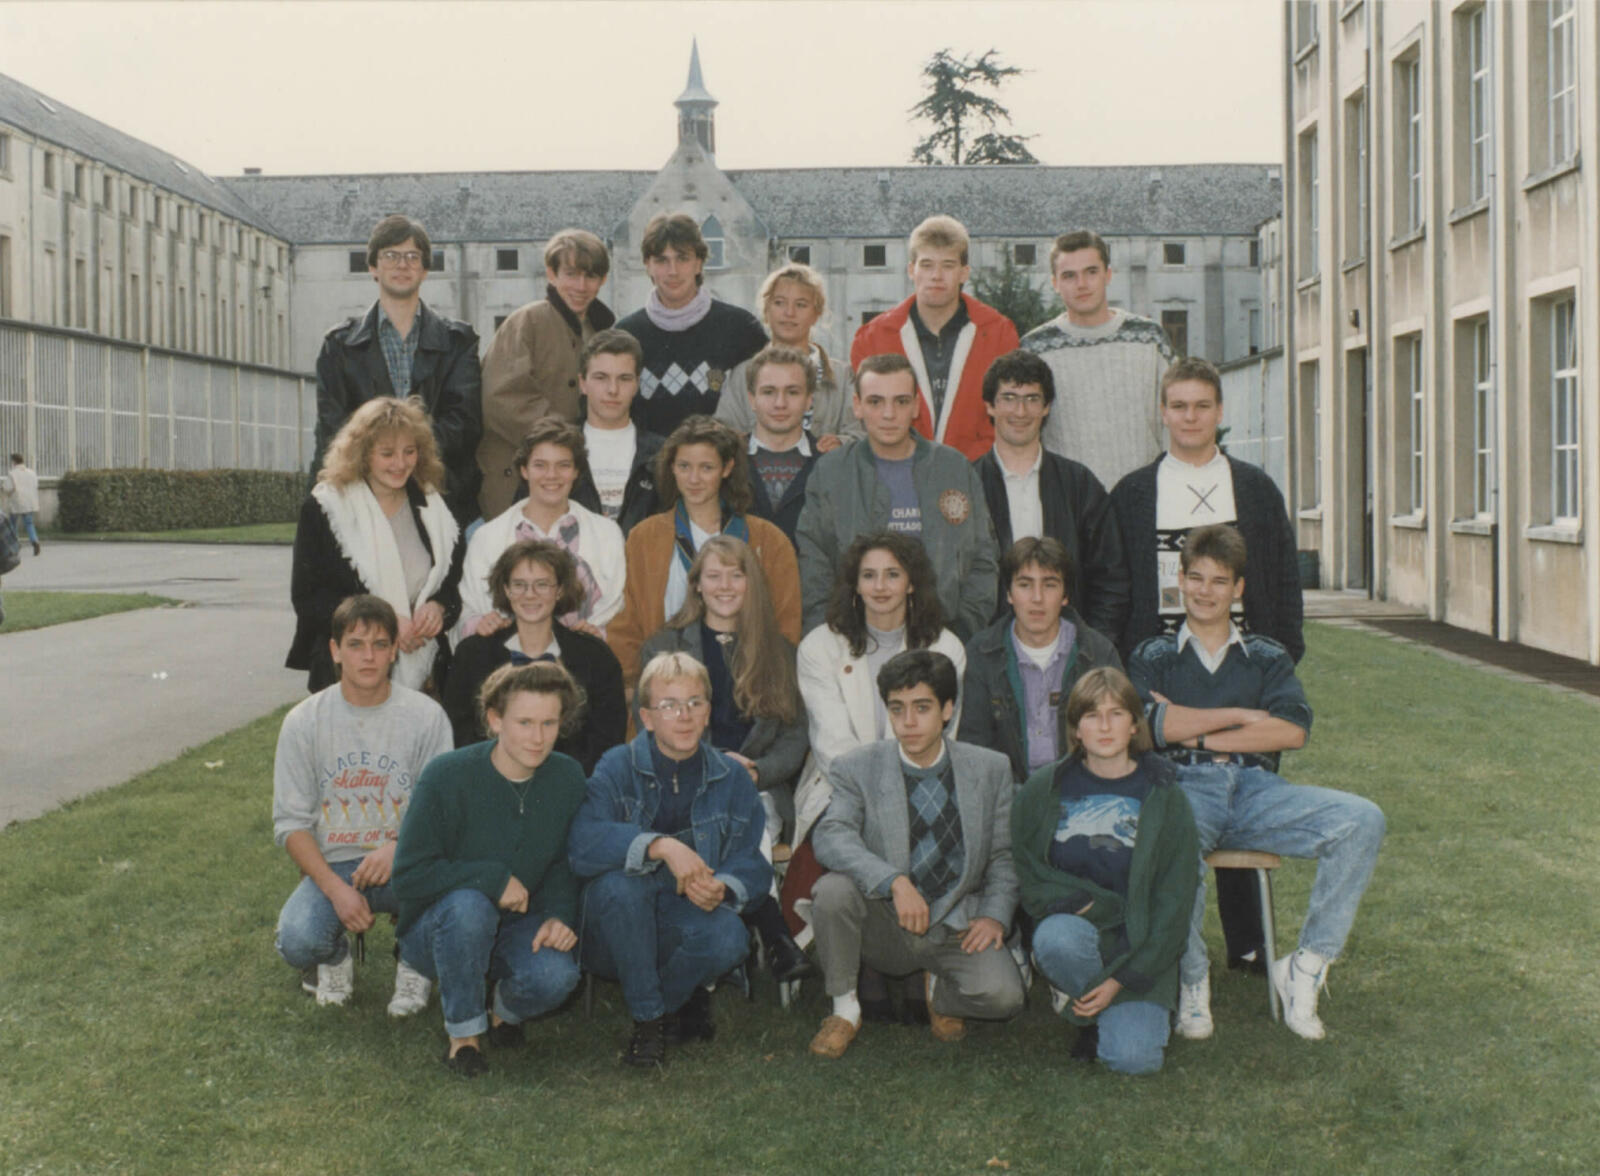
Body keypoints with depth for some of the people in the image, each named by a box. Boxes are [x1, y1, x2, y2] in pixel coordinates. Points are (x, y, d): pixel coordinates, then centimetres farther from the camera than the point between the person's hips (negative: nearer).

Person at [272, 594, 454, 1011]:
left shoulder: (425, 715, -2)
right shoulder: (304, 722, 0)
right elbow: (290, 822, -1)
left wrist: (398, 848, -22)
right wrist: (335, 889, -16)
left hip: (405, 864, 0)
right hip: (331, 866, 1)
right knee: (297, 941, -30)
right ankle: (334, 957, 11)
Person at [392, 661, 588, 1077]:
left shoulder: (567, 779, -6)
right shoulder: (447, 776, -19)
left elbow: (565, 864, 6)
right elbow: (409, 875, -17)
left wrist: (561, 915, -14)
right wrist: (492, 878, -25)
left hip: (516, 927, 3)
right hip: (437, 929, -2)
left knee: (555, 977, -30)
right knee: (468, 904, -38)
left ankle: (505, 1008, 9)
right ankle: (463, 1031, -14)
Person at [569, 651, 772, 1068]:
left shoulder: (731, 778, 3)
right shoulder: (617, 768, -7)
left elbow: (751, 865, -2)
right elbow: (581, 843, -24)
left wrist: (722, 888, -26)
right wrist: (661, 846, -37)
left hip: (687, 919, 1)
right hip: (619, 931, -1)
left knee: (728, 939, -32)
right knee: (620, 882, -34)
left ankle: (673, 998, 5)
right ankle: (646, 1018, -15)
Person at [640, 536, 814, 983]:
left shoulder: (779, 653, 18)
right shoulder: (662, 648, 15)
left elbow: (794, 739, 13)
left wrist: (755, 772, -8)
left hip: (759, 791, 1)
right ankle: (778, 941, -28)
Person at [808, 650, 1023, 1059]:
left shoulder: (991, 769, 3)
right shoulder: (857, 768, -4)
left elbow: (1003, 855, 9)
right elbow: (832, 837, -21)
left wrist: (995, 915, -9)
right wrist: (895, 882, -36)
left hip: (956, 928, 1)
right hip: (883, 928, -1)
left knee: (1002, 995, -26)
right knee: (832, 890, -31)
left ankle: (940, 994, 11)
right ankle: (845, 1008, -6)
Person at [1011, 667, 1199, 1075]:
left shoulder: (1164, 798, -1)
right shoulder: (1043, 791, 2)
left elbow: (1175, 903, -3)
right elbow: (1029, 879, 6)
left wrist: (1121, 979, -12)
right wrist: (1085, 907, -14)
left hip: (1139, 947, -1)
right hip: (1070, 925, 1)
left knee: (1134, 1059, -22)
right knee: (1058, 937, -36)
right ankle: (1094, 1016, -4)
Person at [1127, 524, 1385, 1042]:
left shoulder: (1268, 657, 23)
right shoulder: (1153, 657, 20)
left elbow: (1293, 731, 3)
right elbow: (1152, 724, -2)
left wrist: (1197, 730, -1)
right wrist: (1245, 716, 2)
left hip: (1256, 790, 3)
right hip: (1185, 786, -2)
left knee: (1363, 820, -25)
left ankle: (1307, 966, -17)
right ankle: (1191, 979, -17)